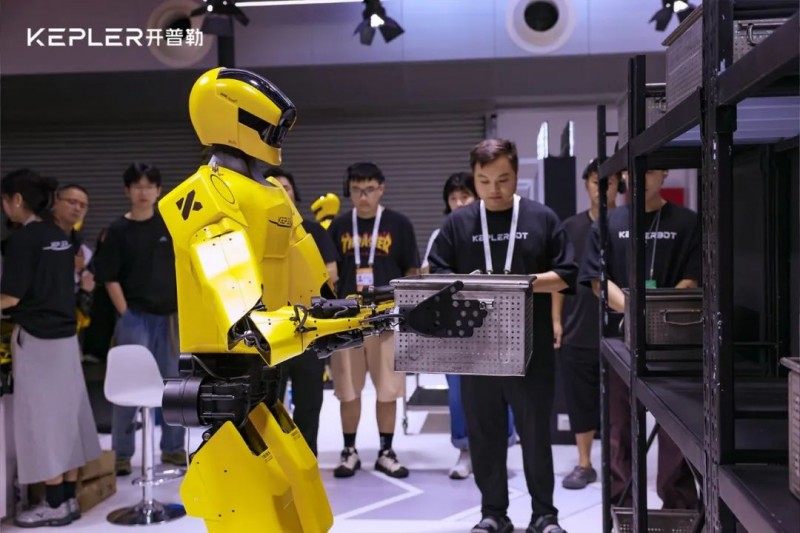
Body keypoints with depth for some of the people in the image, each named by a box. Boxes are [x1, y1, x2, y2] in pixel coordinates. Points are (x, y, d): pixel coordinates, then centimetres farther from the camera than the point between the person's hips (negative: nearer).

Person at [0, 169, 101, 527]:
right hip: (65, 335, 8)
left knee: (41, 419, 1)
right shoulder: (60, 238, 9)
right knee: (65, 414, 11)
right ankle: (69, 499, 19)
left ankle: (55, 506, 9)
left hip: (36, 338, -8)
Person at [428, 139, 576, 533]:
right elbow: (436, 276, 5)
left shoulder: (542, 218, 2)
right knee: (484, 434, 10)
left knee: (535, 433, 8)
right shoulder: (458, 223, 5)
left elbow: (566, 275, 1)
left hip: (531, 348, -1)